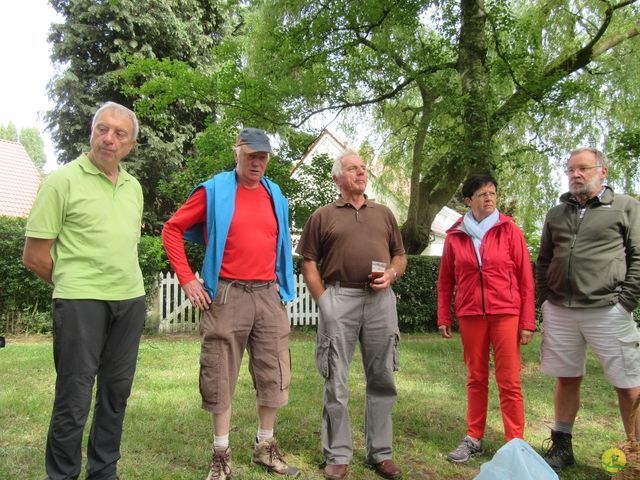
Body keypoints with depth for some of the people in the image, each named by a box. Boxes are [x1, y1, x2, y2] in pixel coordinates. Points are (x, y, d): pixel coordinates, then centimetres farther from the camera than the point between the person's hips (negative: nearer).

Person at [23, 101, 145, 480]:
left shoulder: (133, 186, 12)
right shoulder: (63, 180, -5)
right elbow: (35, 255, -6)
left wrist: (122, 279, 15)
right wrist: (74, 284, 4)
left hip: (131, 301, 6)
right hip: (81, 302, -6)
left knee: (116, 393, 13)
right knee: (74, 399, 0)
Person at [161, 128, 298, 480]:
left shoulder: (275, 195, 12)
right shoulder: (213, 191, -1)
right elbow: (172, 230, 0)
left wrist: (280, 282, 13)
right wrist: (187, 280, -6)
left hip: (268, 295, 4)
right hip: (227, 295, -4)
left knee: (274, 374, 9)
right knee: (221, 376, 4)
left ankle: (265, 447, 27)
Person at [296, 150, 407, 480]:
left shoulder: (384, 214, 17)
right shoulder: (322, 216, 8)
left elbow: (400, 255, 18)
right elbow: (309, 263, 4)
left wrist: (391, 274, -3)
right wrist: (323, 301, -5)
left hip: (380, 300, 3)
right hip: (339, 299, -2)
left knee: (381, 379, 8)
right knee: (336, 381, 3)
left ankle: (380, 453, 21)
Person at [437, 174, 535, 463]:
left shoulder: (510, 231, 1)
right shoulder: (455, 236, 6)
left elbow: (525, 278, 0)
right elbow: (445, 281, 10)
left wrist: (528, 322, -3)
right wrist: (443, 317, 6)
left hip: (506, 313, -2)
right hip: (470, 315, 2)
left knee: (509, 381, -1)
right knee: (476, 378, 11)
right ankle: (474, 438, 22)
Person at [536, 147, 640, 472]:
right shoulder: (557, 213, 15)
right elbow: (543, 261, 18)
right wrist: (544, 299, 8)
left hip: (608, 311, -3)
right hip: (559, 311, 4)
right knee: (566, 380, 13)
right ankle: (562, 447, 26)